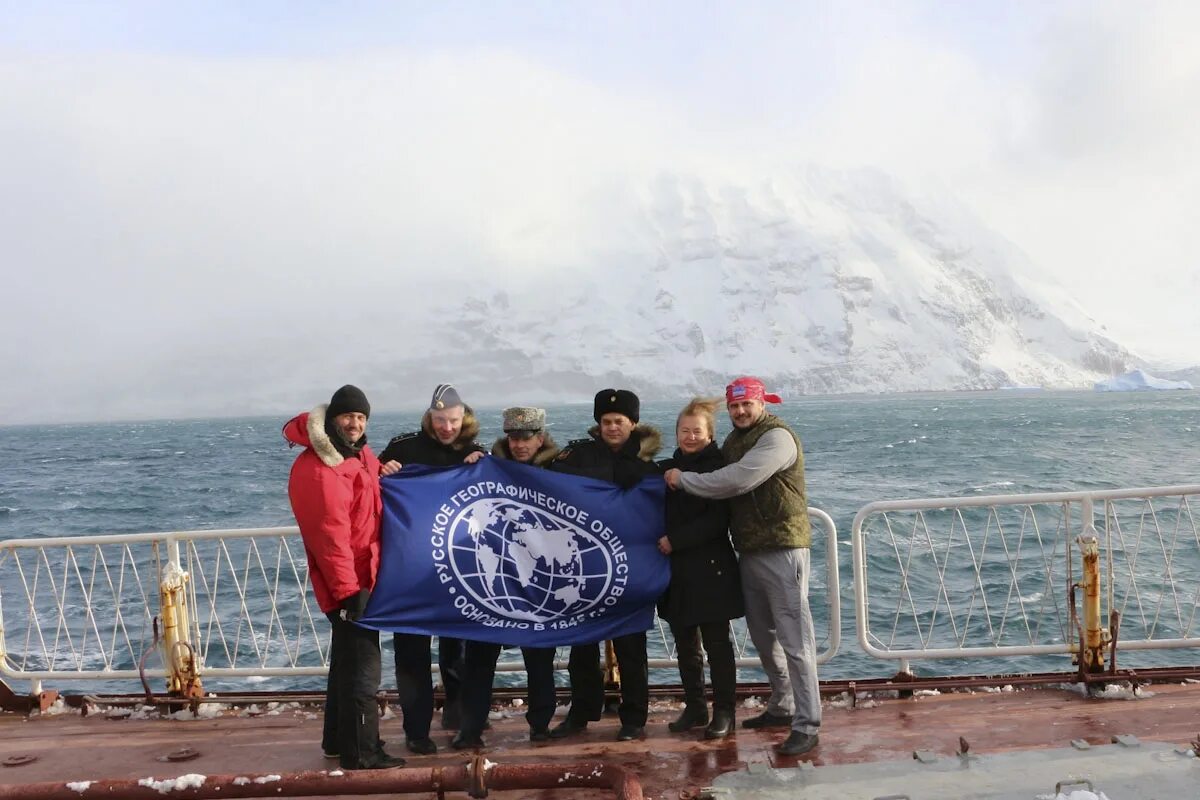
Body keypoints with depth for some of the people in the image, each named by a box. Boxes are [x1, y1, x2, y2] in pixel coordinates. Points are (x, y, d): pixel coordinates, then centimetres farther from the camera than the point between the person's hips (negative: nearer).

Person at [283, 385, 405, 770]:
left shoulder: (359, 455, 9)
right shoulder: (320, 469, -21)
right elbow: (330, 536, -25)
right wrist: (348, 589, -25)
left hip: (362, 577, 10)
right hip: (349, 583, -10)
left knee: (347, 662, 19)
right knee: (362, 667, -4)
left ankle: (338, 740, 32)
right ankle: (361, 752, 5)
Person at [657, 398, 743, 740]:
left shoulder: (718, 467, -7)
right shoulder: (667, 468, 10)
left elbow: (717, 520, -14)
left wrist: (676, 541, -16)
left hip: (711, 569, -6)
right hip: (676, 570, 6)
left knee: (717, 644, 2)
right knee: (685, 645, 13)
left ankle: (723, 712, 11)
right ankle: (694, 708, 24)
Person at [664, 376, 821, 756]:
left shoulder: (777, 437, -14)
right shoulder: (734, 439, 15)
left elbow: (736, 480, -24)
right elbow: (721, 481, 15)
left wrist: (684, 479, -15)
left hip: (782, 550, -9)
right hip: (749, 552, 9)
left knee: (794, 640, -6)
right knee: (763, 636, 17)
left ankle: (806, 725, -1)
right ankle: (782, 707, 31)